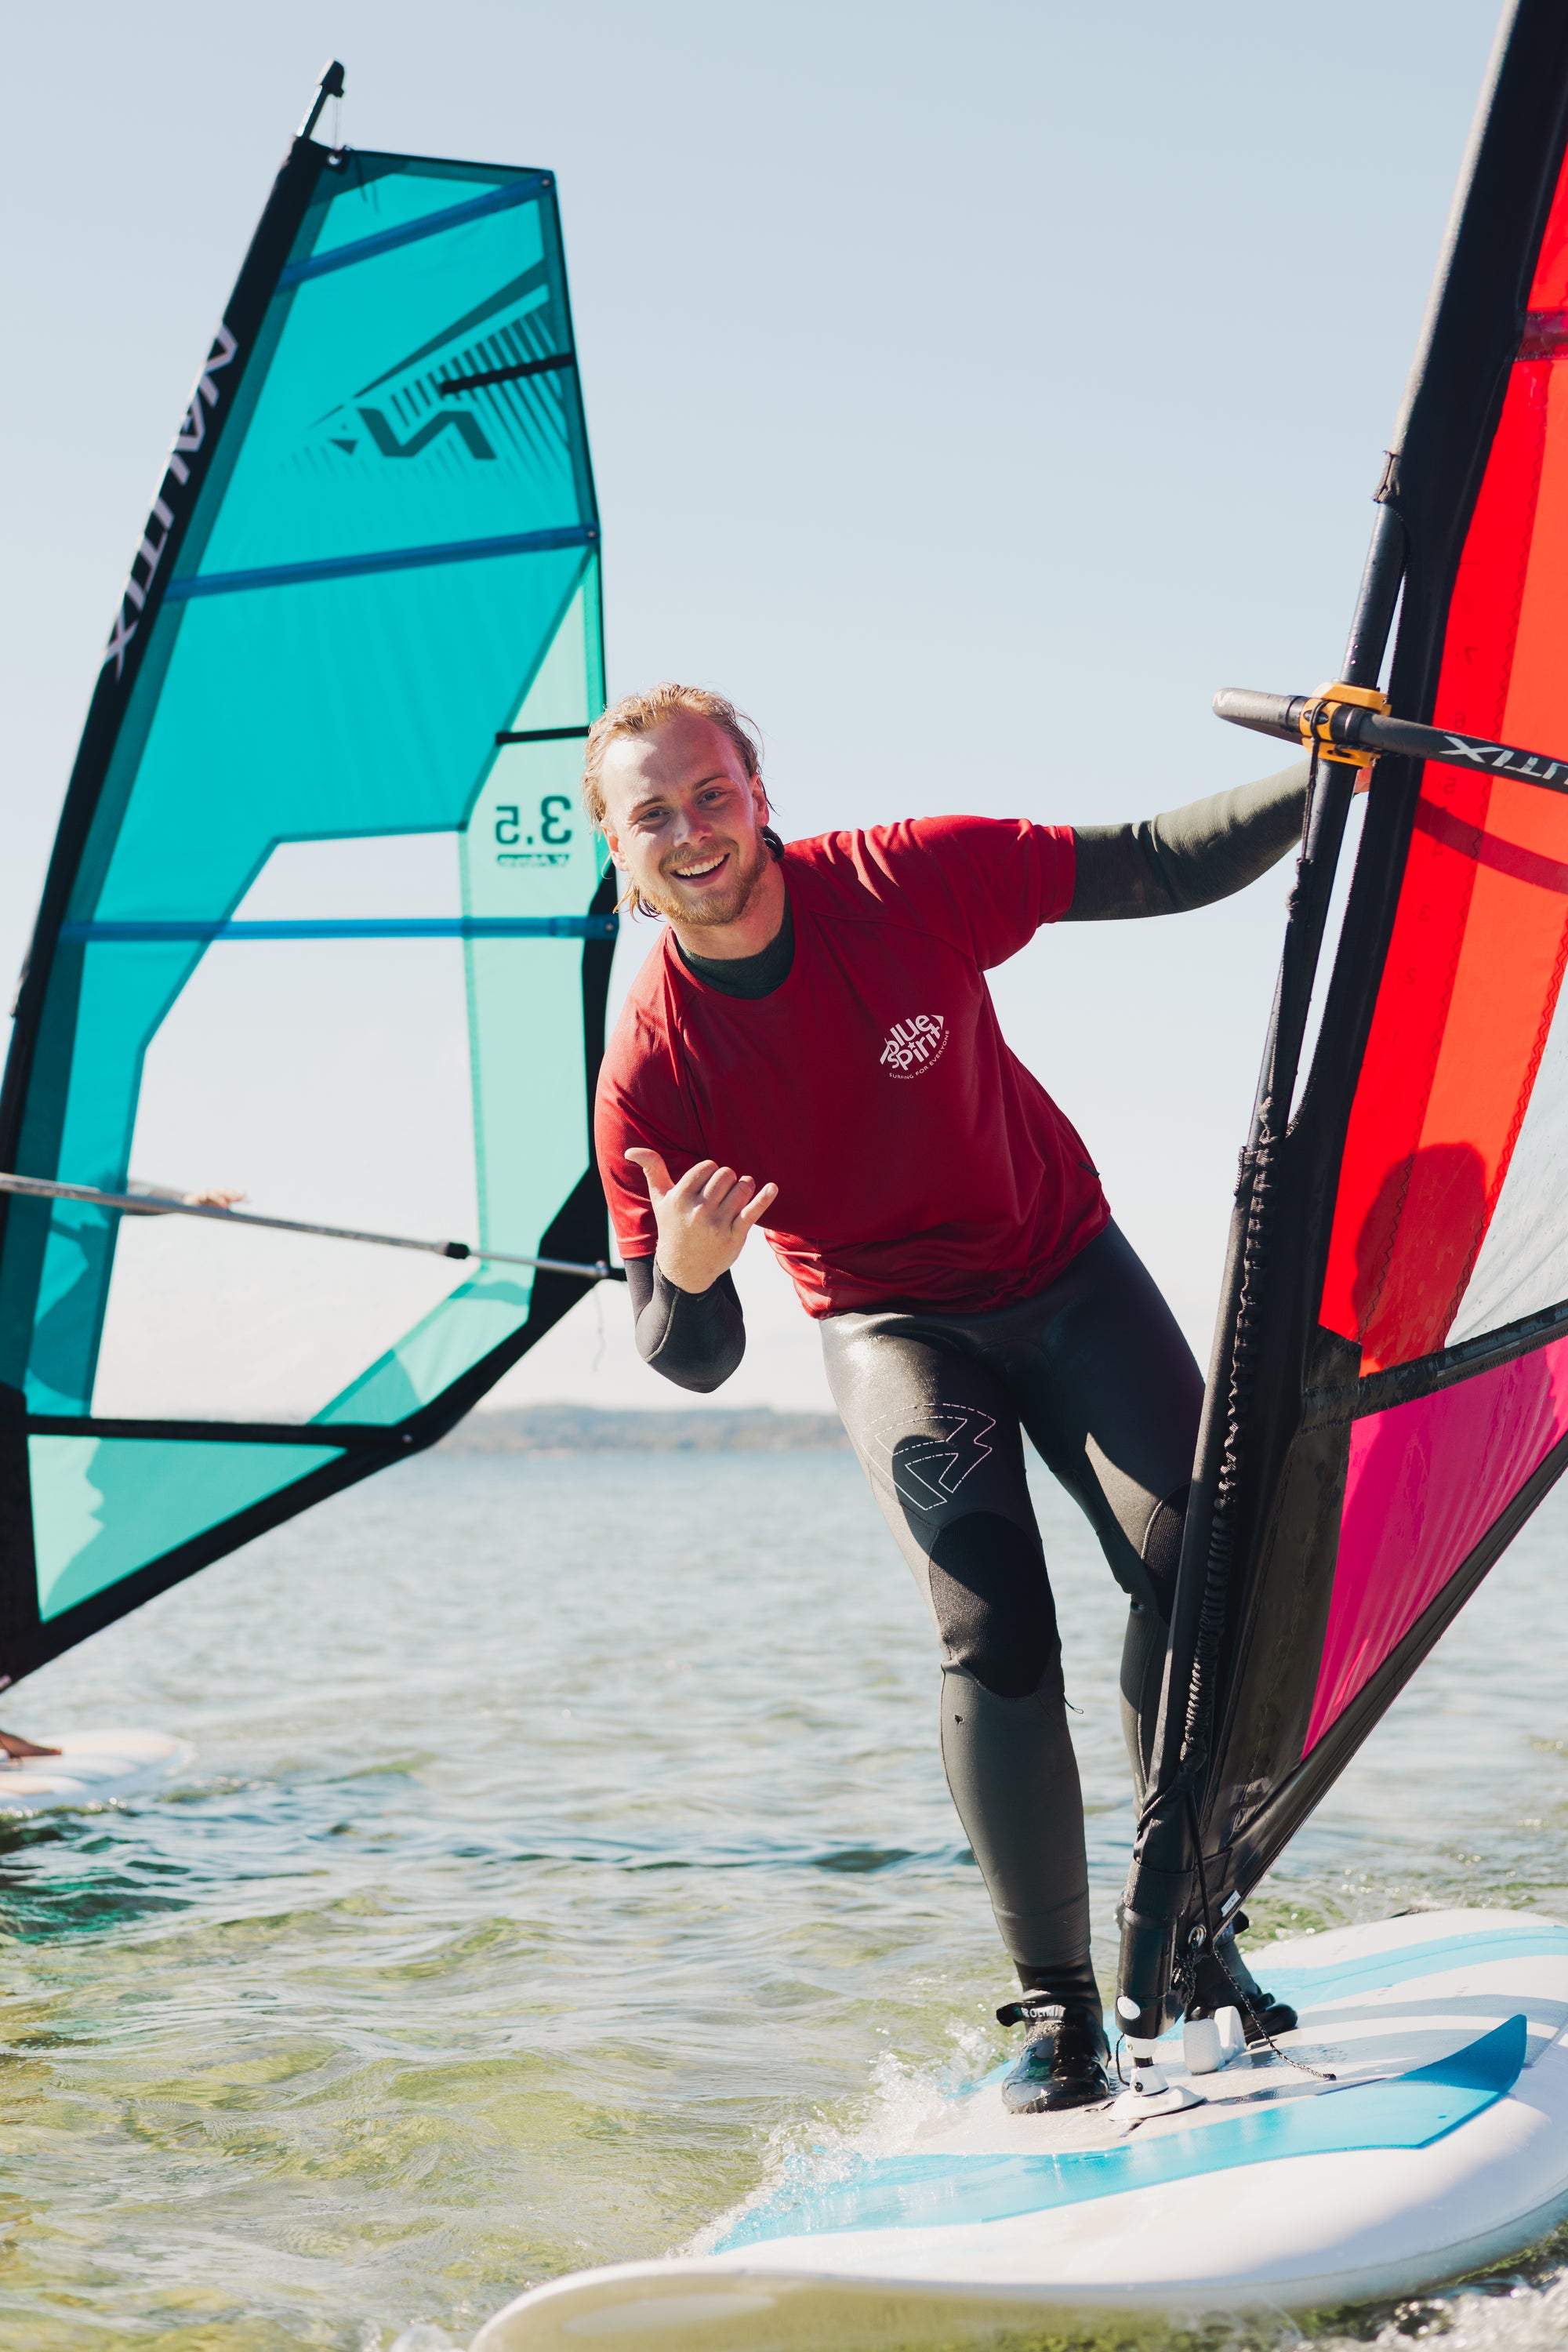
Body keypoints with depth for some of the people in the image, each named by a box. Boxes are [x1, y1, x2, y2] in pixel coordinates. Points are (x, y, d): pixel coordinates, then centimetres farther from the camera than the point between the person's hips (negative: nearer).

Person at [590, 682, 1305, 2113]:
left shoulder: (912, 884, -19)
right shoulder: (650, 1071, -19)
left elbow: (1157, 870, -7)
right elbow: (696, 1362, -13)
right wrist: (684, 1280, -36)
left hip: (1063, 1268, 1)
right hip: (893, 1324, -1)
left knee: (1195, 1557, -17)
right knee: (995, 1633, -20)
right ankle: (1058, 2015, -10)